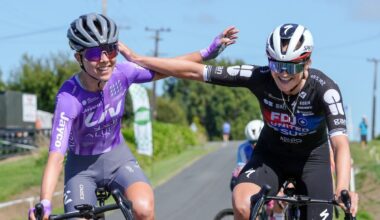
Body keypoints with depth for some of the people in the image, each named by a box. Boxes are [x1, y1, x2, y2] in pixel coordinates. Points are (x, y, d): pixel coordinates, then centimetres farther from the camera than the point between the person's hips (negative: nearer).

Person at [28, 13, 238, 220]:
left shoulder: (121, 73, -18)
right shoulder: (69, 98, -30)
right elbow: (56, 157, -36)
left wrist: (208, 52, -7)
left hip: (117, 156, 2)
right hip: (82, 165, -2)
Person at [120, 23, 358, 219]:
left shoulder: (324, 89, -30)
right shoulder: (259, 77, -25)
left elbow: (341, 143, -42)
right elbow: (195, 71, -21)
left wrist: (343, 190, -60)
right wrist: (137, 59, -20)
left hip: (312, 159, -1)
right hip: (271, 154, 1)